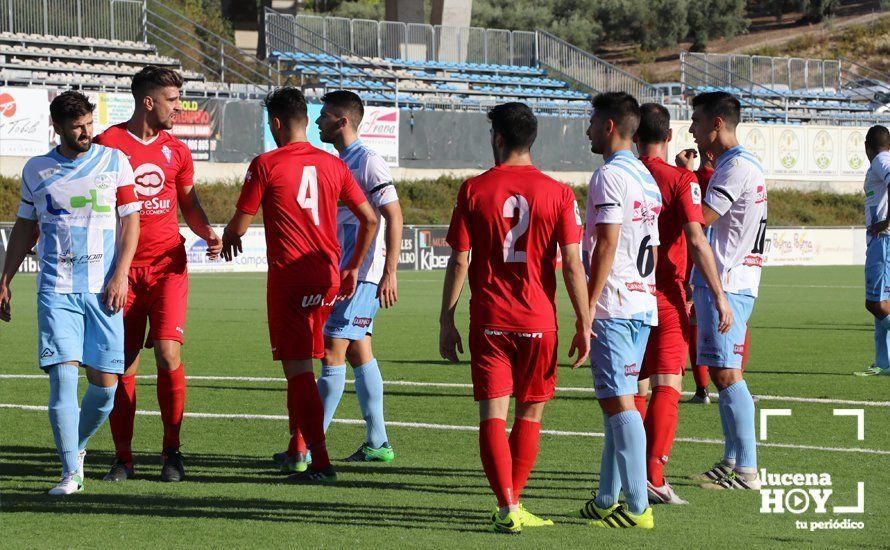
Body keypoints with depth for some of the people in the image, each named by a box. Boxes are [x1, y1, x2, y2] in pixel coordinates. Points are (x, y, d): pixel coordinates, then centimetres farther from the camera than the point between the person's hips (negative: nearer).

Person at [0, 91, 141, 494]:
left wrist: (120, 274, -5)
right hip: (56, 289, 0)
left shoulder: (114, 162, 5)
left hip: (104, 290, 0)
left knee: (104, 383, -2)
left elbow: (130, 220, 5)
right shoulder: (36, 170, 9)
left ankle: (77, 444, 25)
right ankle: (71, 472, -8)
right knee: (62, 375, -13)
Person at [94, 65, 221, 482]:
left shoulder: (175, 150, 12)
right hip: (124, 270, -2)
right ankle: (123, 458, 10)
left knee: (168, 354, -10)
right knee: (123, 364, -1)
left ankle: (172, 452, 3)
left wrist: (208, 234, 3)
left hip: (168, 265, 2)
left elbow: (189, 205, 23)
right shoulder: (109, 143, -2)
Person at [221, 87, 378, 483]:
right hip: (328, 278, 5)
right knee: (301, 364, 19)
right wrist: (353, 268, 20)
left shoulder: (266, 165, -5)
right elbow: (370, 219, 9)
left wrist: (227, 239, 22)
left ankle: (320, 461, -11)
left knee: (298, 369, -5)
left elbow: (239, 224, -1)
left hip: (289, 275, -5)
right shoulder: (332, 165, 9)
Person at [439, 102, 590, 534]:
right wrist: (583, 325, 0)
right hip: (538, 320, 1)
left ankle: (507, 509, -11)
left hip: (488, 320, -1)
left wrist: (447, 321, 5)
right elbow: (572, 263, -5)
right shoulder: (557, 193, -2)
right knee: (529, 414, 14)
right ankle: (512, 507, 18)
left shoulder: (474, 190, -2)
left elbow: (458, 262, -2)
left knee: (493, 414, 0)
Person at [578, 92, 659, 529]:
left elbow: (606, 246, -17)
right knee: (615, 401, 14)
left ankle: (638, 506, -11)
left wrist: (587, 309, -16)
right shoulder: (647, 178, 17)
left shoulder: (610, 175, -11)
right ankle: (607, 500, 19)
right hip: (643, 304, 9)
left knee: (619, 402, -9)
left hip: (613, 307, -9)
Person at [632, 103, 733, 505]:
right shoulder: (680, 180, -7)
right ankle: (654, 475, -16)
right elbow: (696, 239, -16)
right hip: (666, 295, -4)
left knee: (635, 389, 12)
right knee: (667, 386, -4)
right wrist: (719, 295, -14)